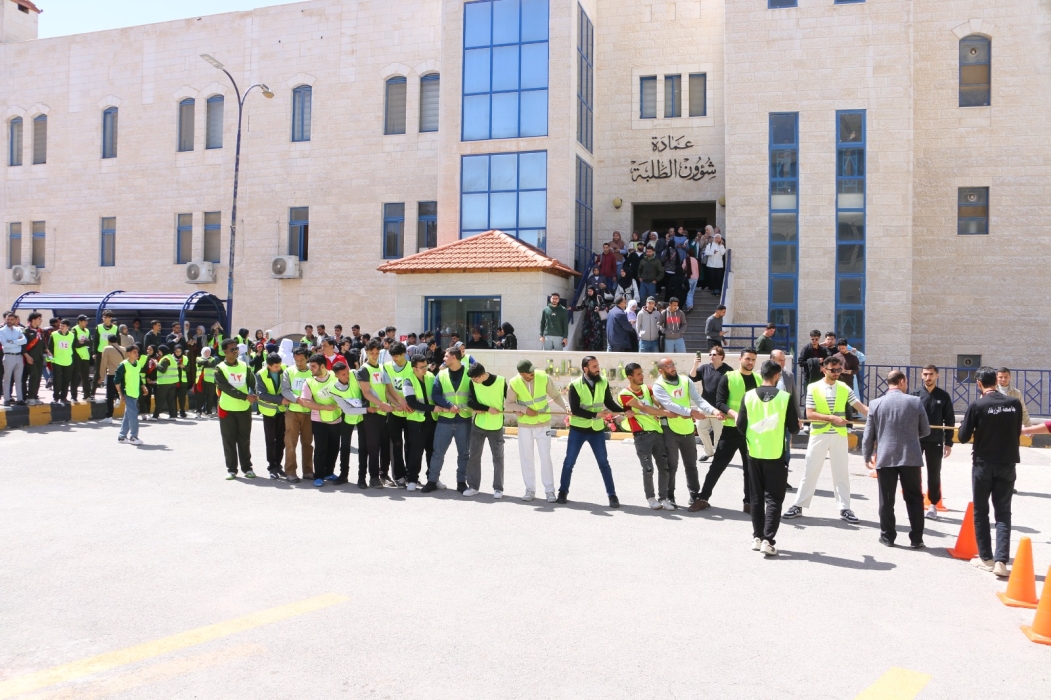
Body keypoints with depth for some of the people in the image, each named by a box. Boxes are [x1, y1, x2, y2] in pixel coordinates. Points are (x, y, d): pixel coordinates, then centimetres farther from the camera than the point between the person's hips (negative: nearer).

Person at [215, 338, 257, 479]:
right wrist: (245, 396, -21)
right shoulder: (220, 369, -4)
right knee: (229, 440, 4)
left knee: (244, 440, 8)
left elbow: (252, 382, 1)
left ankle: (247, 467, 15)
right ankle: (231, 469, 13)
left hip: (244, 408, 2)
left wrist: (255, 395, -21)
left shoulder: (244, 366, 7)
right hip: (227, 409, -2)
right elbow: (226, 388, -14)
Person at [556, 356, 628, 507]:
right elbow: (575, 410, -17)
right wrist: (596, 415, -24)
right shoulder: (575, 385, -14)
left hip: (597, 429, 2)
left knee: (603, 463, 5)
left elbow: (609, 403, 2)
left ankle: (612, 495, 12)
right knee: (569, 462, 8)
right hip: (578, 429, -1)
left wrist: (625, 410, -14)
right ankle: (563, 492, 23)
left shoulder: (603, 382, -4)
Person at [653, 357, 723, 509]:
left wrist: (713, 411, -24)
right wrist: (691, 412, -35)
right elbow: (669, 405, -25)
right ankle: (669, 496, 16)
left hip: (688, 429, 4)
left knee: (691, 465, 14)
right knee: (671, 465, 3)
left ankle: (695, 495, 25)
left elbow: (699, 399, -7)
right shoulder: (658, 386, -12)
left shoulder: (686, 381, 2)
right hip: (670, 430, -4)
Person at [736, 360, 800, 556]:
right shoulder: (785, 397, -9)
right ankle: (768, 540, -3)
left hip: (754, 453, 3)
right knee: (774, 499, 3)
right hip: (776, 455, -3)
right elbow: (794, 428, -6)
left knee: (757, 498, 14)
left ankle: (757, 537, 19)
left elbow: (740, 425, -1)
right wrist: (797, 425, 18)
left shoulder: (749, 396, -3)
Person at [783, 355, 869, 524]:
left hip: (839, 436, 2)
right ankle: (798, 506, 13)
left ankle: (844, 509, 16)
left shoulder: (844, 388, 3)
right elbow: (809, 414, -10)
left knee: (841, 473, 8)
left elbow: (861, 406, -1)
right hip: (818, 435, -2)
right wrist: (831, 418, -19)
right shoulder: (813, 388, -5)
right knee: (810, 471, 4)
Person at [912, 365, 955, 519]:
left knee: (934, 474, 7)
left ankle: (933, 504, 18)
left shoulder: (943, 396, 1)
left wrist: (948, 443, -2)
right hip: (916, 440, 0)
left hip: (935, 441, 0)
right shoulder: (915, 395, 2)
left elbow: (950, 420, 2)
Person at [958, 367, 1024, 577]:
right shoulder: (1015, 403, -3)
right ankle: (1001, 560, -4)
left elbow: (963, 438, -8)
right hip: (1007, 463, 3)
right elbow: (1017, 433, 11)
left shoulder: (977, 405, -13)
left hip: (983, 464, -2)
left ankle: (986, 558, 15)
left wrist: (967, 425, 10)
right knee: (1003, 512, 7)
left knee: (981, 511, 11)